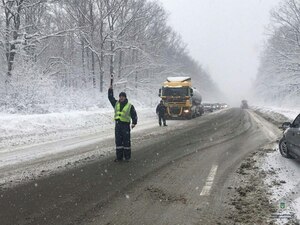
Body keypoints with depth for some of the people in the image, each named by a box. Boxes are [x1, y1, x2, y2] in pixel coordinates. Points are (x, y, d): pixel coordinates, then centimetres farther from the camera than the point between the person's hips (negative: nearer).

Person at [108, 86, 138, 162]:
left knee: (126, 141, -1)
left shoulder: (130, 106, 0)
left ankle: (127, 157, 8)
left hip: (125, 125, -4)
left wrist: (134, 123, -15)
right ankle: (119, 156, 13)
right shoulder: (116, 103, 12)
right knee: (118, 141, 6)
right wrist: (110, 89, 3)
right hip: (117, 124, 4)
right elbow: (110, 97, 16)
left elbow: (134, 115, -1)